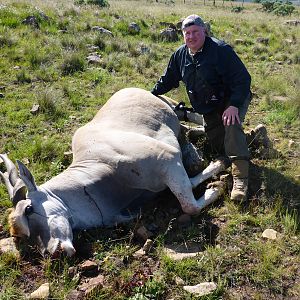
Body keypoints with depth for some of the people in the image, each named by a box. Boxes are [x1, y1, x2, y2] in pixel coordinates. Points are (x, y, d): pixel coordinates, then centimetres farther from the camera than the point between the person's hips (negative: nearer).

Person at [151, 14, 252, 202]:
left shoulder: (220, 50, -21)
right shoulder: (180, 55, -1)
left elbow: (243, 79, -25)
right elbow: (168, 80, 15)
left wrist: (234, 105, -36)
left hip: (233, 100, -6)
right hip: (210, 108, 7)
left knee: (231, 125, -35)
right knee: (219, 147, 6)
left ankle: (240, 178, -40)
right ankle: (254, 135, 36)